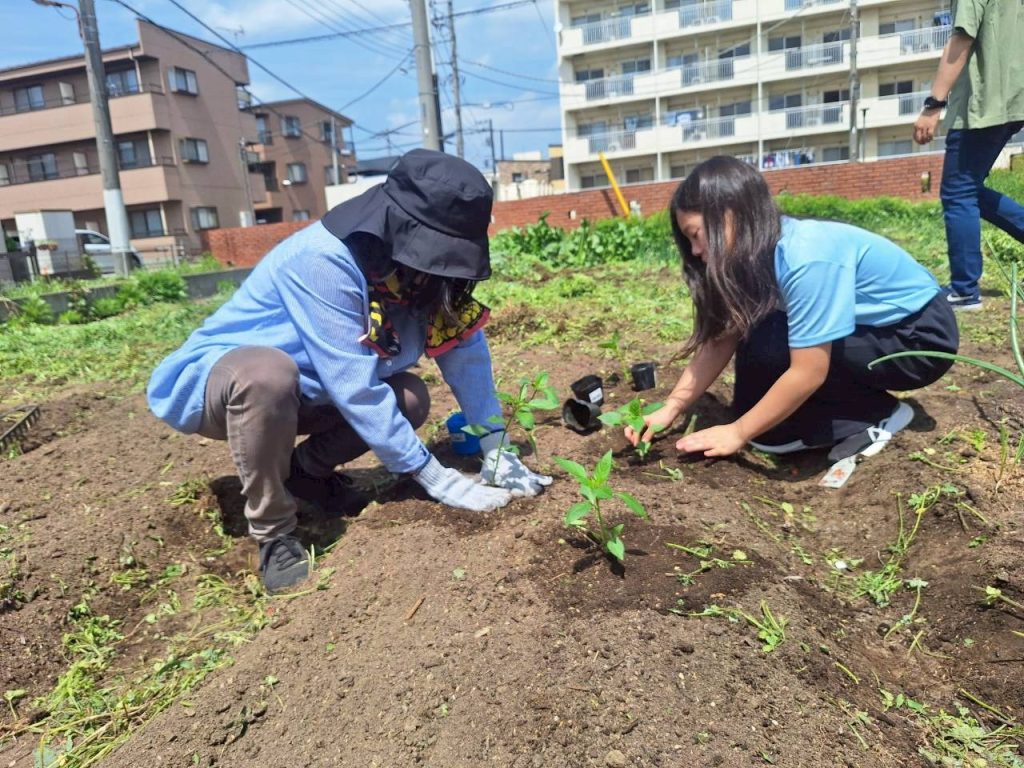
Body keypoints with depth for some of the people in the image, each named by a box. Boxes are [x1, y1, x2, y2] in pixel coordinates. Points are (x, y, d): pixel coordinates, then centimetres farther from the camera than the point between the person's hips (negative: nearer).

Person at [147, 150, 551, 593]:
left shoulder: (408, 265, -11)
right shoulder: (325, 260, -31)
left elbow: (466, 349, -9)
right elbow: (355, 387, -33)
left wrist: (497, 454, -14)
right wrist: (436, 479, -27)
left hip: (299, 391, 6)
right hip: (211, 379, -6)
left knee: (411, 398, -11)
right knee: (268, 373, -38)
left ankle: (303, 470, 11)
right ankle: (273, 535, -16)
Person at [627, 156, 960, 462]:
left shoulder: (807, 257, -33)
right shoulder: (757, 253, -7)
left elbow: (808, 373, -32)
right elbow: (721, 340, -5)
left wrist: (737, 434, -23)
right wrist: (671, 408, -11)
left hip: (921, 337, -7)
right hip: (871, 328, 7)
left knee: (768, 345, -26)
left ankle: (876, 417, -8)